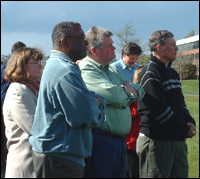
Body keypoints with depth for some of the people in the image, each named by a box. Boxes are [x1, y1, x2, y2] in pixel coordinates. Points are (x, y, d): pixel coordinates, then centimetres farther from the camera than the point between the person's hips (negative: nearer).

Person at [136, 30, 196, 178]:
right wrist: (185, 130, -12)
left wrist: (190, 122, 4)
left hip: (178, 141, 9)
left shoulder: (172, 73, 19)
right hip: (156, 142, -9)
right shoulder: (149, 74, -12)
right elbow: (160, 110, -17)